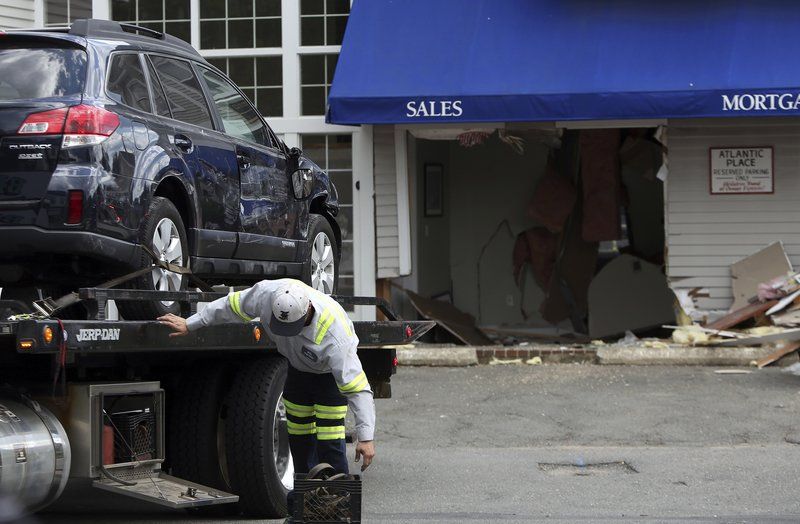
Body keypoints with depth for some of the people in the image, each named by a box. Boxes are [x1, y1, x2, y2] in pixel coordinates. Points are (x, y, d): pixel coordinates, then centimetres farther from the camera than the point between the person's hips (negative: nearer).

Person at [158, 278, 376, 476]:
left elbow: (357, 388, -42)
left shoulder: (333, 335, -45)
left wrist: (365, 437, -45)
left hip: (332, 372, -5)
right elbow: (232, 306, -11)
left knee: (329, 442, -15)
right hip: (299, 367, 5)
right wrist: (190, 324, -2)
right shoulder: (267, 293, -33)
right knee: (299, 438, 9)